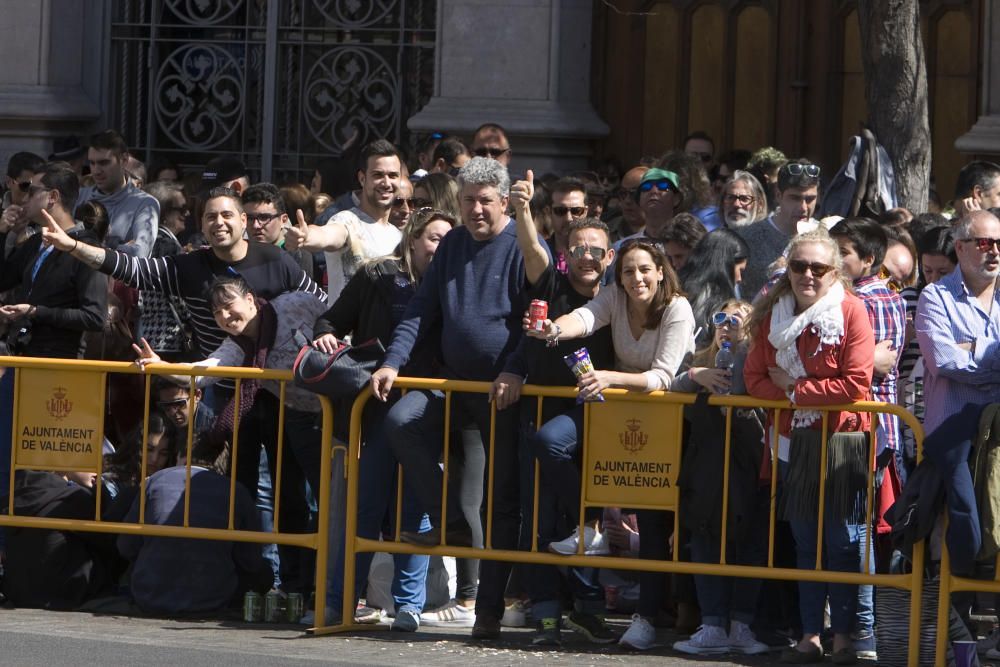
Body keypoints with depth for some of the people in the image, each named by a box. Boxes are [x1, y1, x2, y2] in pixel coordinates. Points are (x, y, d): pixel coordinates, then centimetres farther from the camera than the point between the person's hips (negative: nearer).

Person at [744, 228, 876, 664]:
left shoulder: (850, 311, -10)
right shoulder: (772, 314, 6)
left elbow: (856, 384, -17)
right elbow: (754, 379, 4)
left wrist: (796, 388, -13)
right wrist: (789, 393, -14)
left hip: (842, 440, -5)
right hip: (794, 443, 5)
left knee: (842, 542, -2)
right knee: (805, 541, 10)